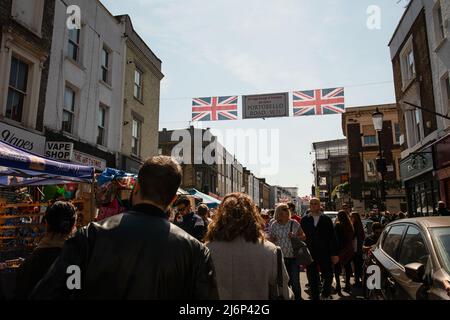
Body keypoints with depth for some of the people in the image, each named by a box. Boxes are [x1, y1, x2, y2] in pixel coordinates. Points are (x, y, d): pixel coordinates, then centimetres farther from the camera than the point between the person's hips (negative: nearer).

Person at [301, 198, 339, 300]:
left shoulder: (327, 219, 4)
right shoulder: (304, 220, 3)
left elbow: (332, 237, 3)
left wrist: (334, 253, -2)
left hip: (325, 254, 0)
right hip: (310, 254, 0)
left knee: (328, 276, 2)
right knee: (312, 279, 7)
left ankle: (325, 294, 28)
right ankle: (315, 297, 23)